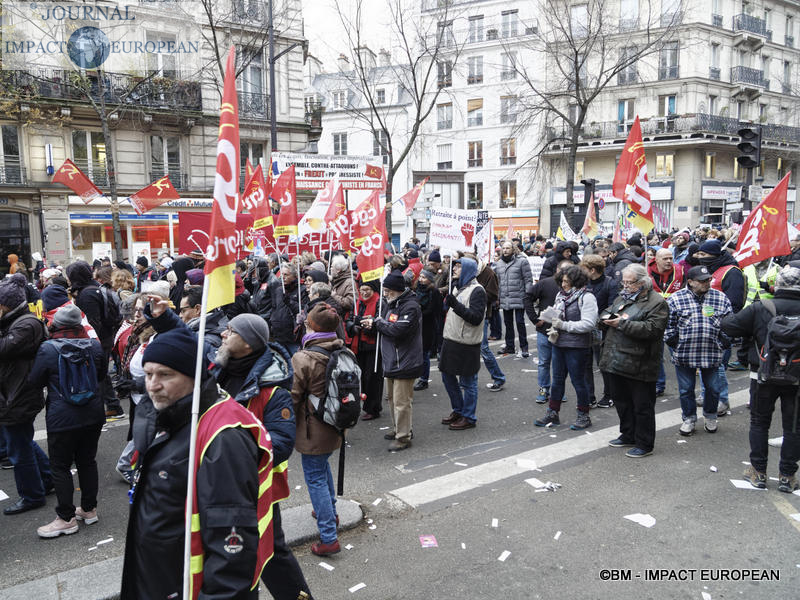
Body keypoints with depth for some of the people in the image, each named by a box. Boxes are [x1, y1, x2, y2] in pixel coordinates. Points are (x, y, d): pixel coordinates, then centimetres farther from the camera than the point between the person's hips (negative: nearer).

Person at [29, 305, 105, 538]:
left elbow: (35, 381, -3)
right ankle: (89, 509, 27)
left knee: (60, 466, 7)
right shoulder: (94, 345, -4)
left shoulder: (48, 349, -14)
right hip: (93, 415, 4)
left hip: (62, 419, -4)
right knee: (87, 461, 16)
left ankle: (66, 518, 13)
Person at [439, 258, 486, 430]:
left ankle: (469, 417, 16)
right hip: (451, 340, 9)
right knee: (447, 376, 17)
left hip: (467, 344, -9)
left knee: (468, 382, 3)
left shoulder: (477, 290, -13)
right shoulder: (456, 287, 15)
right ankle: (458, 410, 33)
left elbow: (476, 318, -22)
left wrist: (456, 305, -28)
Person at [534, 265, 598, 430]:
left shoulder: (586, 298, -13)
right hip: (559, 343, 7)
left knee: (578, 380, 5)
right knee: (557, 379, 15)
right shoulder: (560, 295, 9)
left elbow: (589, 324, -20)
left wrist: (564, 325, -20)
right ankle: (552, 413, 26)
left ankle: (583, 416, 21)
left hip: (576, 346, -7)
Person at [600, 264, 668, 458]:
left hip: (639, 364, -8)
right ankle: (628, 435, 35)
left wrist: (623, 323, -23)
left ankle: (644, 444, 17)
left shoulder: (657, 302, -11)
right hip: (616, 360, 8)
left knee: (642, 405, 4)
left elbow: (652, 329, -22)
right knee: (621, 400, 19)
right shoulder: (622, 297, 14)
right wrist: (607, 317, -2)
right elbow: (606, 312, 23)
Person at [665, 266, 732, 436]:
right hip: (684, 354, -1)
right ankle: (689, 419, 26)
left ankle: (710, 417, 35)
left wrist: (724, 343, 4)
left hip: (712, 354, 1)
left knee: (712, 388, 12)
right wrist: (673, 342, -3)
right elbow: (668, 324, 3)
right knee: (686, 389, 8)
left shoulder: (721, 298, 3)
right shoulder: (676, 299, -3)